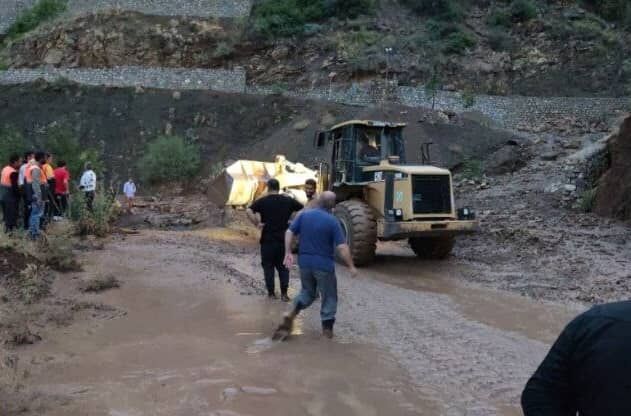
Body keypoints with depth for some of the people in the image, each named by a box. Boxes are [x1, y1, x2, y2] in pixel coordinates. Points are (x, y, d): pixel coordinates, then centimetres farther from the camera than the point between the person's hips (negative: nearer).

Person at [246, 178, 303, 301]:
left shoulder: (262, 201, -4)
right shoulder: (288, 200, 3)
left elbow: (249, 211, -17)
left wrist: (257, 224, -10)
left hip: (267, 239, -2)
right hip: (284, 239, 2)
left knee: (268, 266, 10)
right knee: (283, 266, 12)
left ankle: (271, 292, 12)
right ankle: (284, 293, 7)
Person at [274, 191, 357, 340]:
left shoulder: (304, 215, 1)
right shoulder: (332, 221, -13)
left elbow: (289, 232, 0)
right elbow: (342, 247, -16)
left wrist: (288, 253, 7)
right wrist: (351, 266, -8)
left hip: (304, 262, 4)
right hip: (324, 265, -4)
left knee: (307, 291, 23)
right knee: (329, 296, 13)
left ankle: (292, 313, 1)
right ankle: (327, 328, 16)